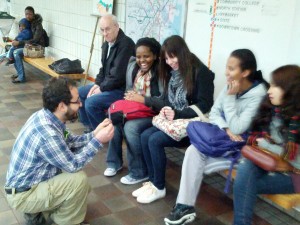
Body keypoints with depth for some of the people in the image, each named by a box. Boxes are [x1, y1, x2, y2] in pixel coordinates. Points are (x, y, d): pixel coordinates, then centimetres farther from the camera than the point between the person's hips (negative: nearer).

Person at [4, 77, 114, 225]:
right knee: (79, 180, -21)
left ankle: (35, 212, 18)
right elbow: (73, 165, -21)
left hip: (29, 182, 9)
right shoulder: (47, 134, -33)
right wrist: (98, 141, -20)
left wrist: (94, 134, -6)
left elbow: (68, 141, 7)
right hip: (22, 195, -9)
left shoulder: (45, 116, -6)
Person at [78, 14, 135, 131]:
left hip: (122, 89, -10)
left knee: (91, 102, -24)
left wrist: (102, 88, -14)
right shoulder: (107, 44, 8)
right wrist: (97, 84, 2)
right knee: (79, 92, 13)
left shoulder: (125, 44, -22)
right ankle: (90, 127, 22)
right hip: (107, 85, 10)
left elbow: (118, 75, -25)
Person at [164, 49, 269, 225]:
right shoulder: (231, 86, -1)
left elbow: (237, 128, -25)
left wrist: (230, 97, -22)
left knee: (196, 153, -21)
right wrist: (226, 129, -20)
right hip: (226, 136, 6)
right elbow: (214, 113, -1)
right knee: (194, 150, -19)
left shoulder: (258, 95, -22)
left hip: (244, 144, -6)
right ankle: (185, 205, -16)